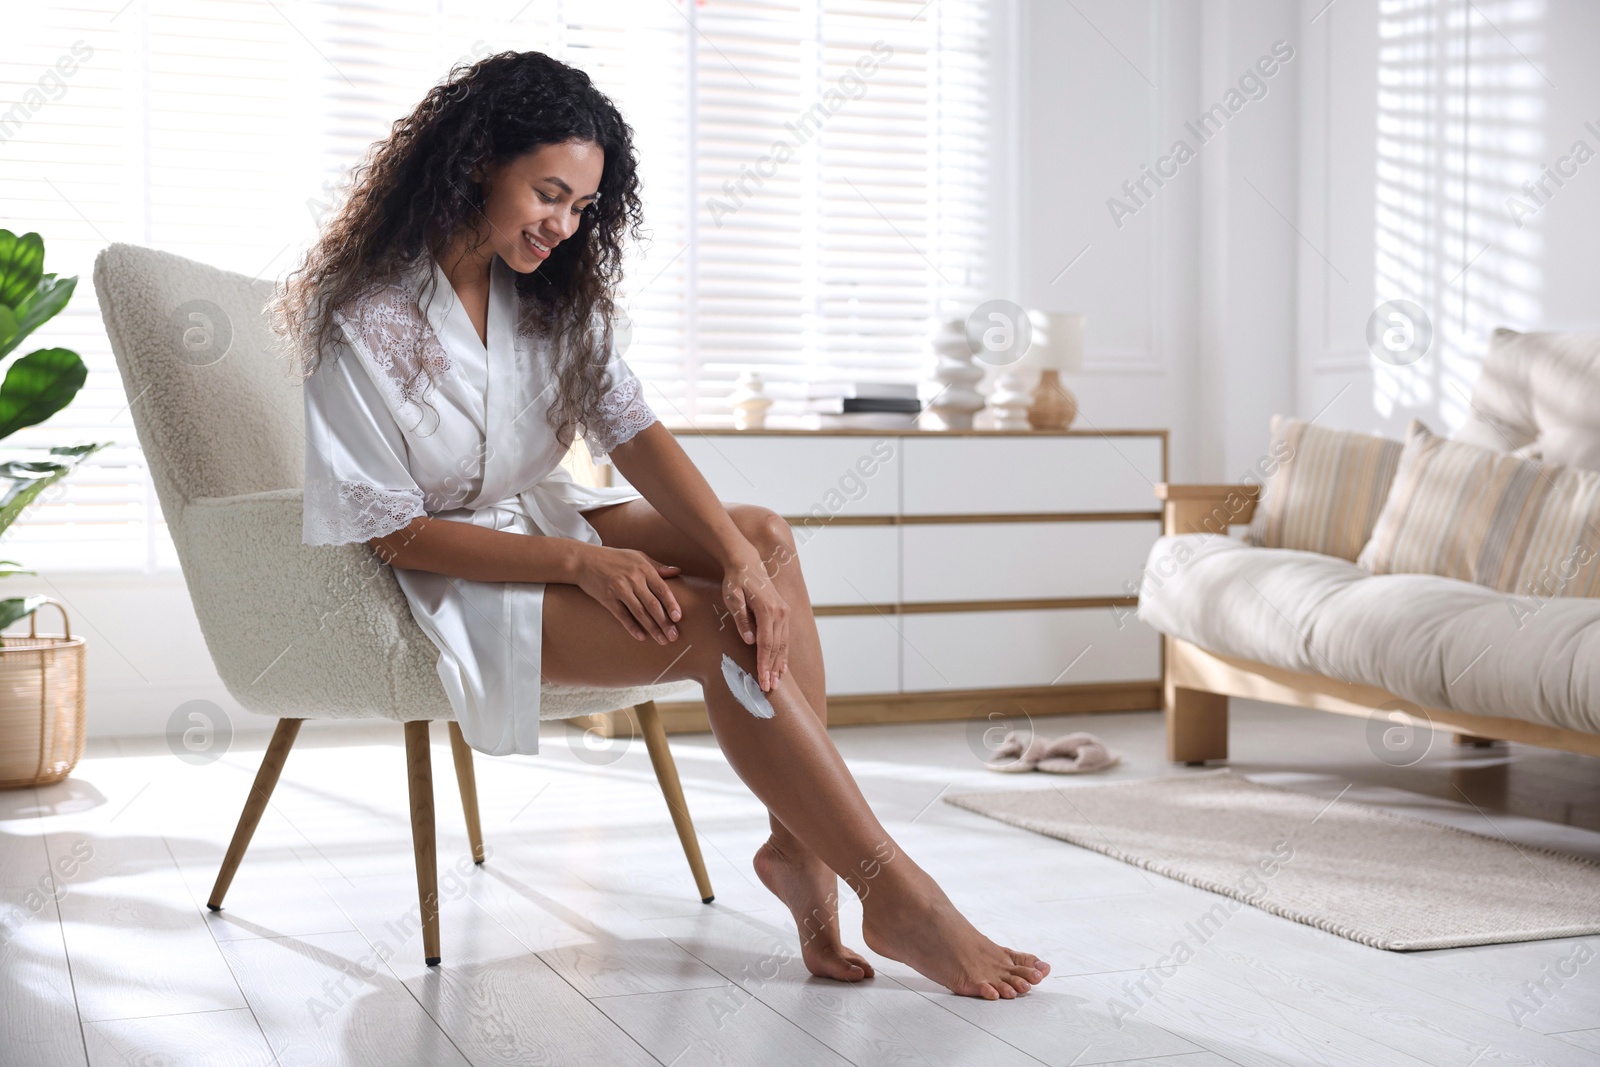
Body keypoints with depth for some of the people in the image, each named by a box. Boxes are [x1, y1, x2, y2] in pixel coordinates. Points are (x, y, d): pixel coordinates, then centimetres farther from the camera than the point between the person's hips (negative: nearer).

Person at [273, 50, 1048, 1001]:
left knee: (765, 534, -17)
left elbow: (633, 429, -9)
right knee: (716, 627, -26)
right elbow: (395, 532, -18)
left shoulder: (552, 291, 3)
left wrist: (738, 556, -25)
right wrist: (579, 563, -25)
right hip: (439, 581, -7)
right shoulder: (363, 319, -18)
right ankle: (894, 896, -22)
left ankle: (801, 846, -20)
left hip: (541, 521, 8)